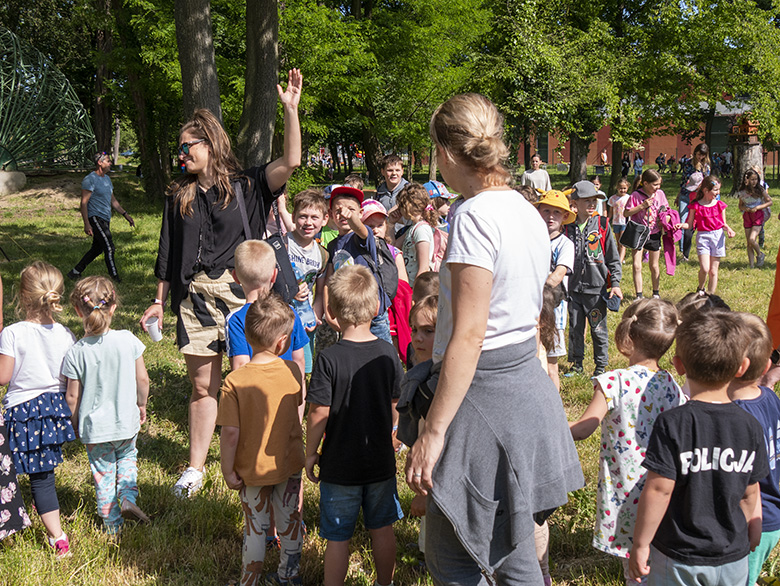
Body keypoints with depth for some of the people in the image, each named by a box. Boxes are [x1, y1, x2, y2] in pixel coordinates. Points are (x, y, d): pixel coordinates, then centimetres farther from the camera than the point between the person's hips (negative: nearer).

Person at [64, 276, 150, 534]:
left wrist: (74, 424, 9)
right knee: (127, 456, 29)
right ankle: (128, 497, 8)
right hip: (127, 421, 1)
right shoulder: (128, 340, -14)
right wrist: (141, 405, 13)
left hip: (94, 428, -1)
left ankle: (113, 526, 24)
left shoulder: (76, 353, -16)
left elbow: (73, 396, -9)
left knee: (103, 474, 15)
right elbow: (142, 379, -6)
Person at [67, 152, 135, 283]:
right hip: (95, 218, -9)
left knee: (97, 249, 12)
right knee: (109, 248, -11)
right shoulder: (90, 180, -11)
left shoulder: (107, 178, 17)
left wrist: (125, 214, 19)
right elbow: (84, 203, -14)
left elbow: (113, 200, 25)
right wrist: (87, 224, -20)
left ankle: (75, 273, 21)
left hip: (105, 219, 9)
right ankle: (114, 278, -4)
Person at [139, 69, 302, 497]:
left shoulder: (246, 186, 3)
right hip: (195, 298, 3)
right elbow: (168, 256, 17)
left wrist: (290, 109, -17)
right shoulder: (179, 196, 13)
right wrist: (159, 301, 15)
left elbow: (291, 162, -11)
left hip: (240, 296, -3)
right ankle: (195, 467, 19)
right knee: (202, 385, 8)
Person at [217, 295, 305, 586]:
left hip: (253, 469, -3)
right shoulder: (293, 371, -13)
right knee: (290, 521, 21)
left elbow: (230, 433, -20)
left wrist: (228, 470, -8)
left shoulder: (235, 382, -23)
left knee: (255, 528, 13)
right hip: (289, 464, 3)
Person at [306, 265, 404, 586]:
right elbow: (395, 408, 2)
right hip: (381, 460, 4)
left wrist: (311, 452, -2)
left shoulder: (329, 359, -18)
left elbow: (319, 414, -16)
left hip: (340, 465, -3)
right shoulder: (387, 353, -7)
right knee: (382, 529, 19)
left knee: (338, 538, 9)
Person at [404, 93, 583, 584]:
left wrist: (433, 431, -21)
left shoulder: (475, 216, -18)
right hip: (529, 383, 9)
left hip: (484, 392, -9)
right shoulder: (527, 212, 10)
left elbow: (469, 336, -22)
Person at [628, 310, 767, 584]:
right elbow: (750, 493, 3)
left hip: (678, 561, -3)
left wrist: (640, 544, -7)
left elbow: (658, 490, -19)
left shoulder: (672, 424, -20)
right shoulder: (750, 427, -7)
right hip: (733, 559, 3)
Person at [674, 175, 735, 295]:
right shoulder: (695, 206, -1)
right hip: (702, 237, -2)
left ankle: (711, 295, 15)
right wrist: (681, 225, -18)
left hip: (718, 236, 2)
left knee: (713, 271, 4)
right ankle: (700, 289, 12)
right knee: (704, 269, -15)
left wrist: (728, 229, -7)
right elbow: (690, 224, 3)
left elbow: (724, 223, 13)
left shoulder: (720, 205, 7)